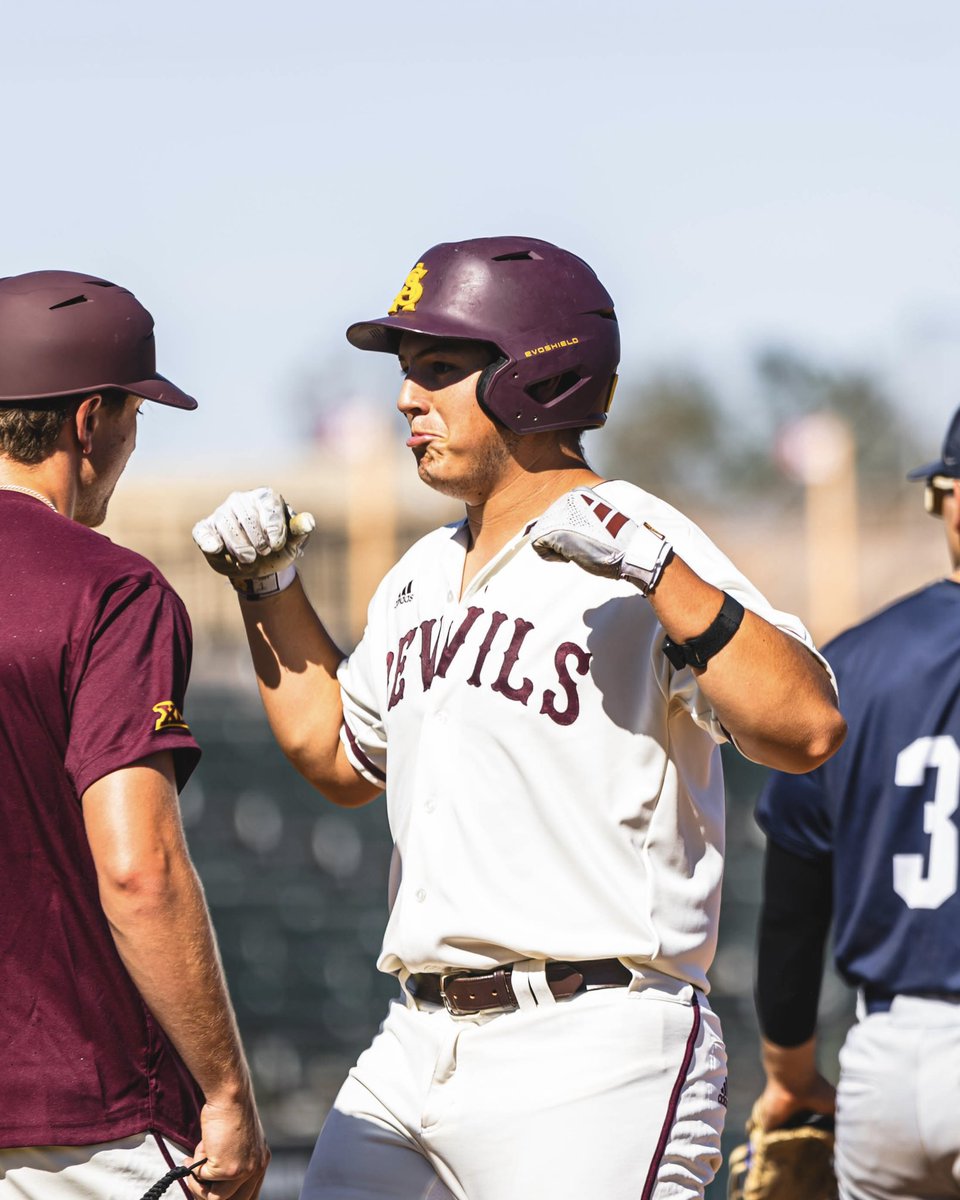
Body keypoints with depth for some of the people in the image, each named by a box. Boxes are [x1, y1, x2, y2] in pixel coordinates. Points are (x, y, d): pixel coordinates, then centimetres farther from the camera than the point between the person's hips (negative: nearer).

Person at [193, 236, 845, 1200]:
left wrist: (658, 573, -29)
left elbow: (807, 729, -22)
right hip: (415, 1046, 8)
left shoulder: (634, 550, -8)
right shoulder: (423, 576, 17)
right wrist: (270, 587, 22)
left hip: (591, 1059, -8)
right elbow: (338, 757, 31)